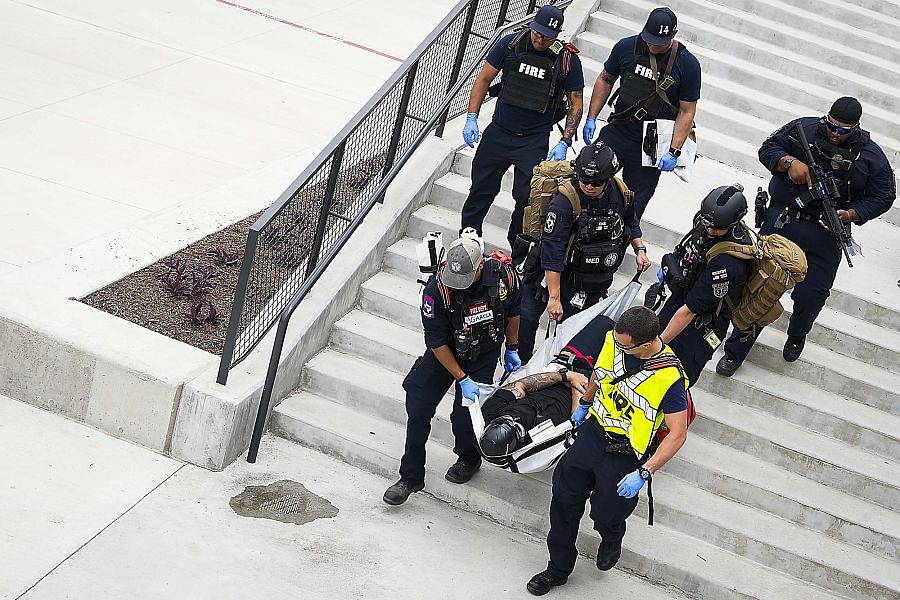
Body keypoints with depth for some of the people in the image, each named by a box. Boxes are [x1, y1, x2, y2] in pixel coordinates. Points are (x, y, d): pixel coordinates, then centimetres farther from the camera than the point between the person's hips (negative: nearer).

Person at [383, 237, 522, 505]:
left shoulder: (504, 275, -25)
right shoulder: (437, 288, -30)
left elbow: (513, 312, -1)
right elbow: (436, 341, -20)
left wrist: (512, 349, 9)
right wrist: (462, 379, -19)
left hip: (483, 356, 0)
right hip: (445, 352, 0)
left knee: (464, 417, -6)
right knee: (418, 408, -4)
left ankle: (469, 459, 28)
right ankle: (411, 478, 12)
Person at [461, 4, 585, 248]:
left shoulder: (568, 60, -9)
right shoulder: (511, 44, -7)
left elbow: (576, 104, -1)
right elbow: (484, 79, 3)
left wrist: (564, 143, -10)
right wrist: (472, 118, -3)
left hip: (534, 142, -2)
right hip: (498, 133, 2)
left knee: (527, 198, -3)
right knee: (481, 190, 10)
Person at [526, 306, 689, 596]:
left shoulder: (670, 376, -27)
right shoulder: (614, 339, -10)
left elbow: (678, 434, -22)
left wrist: (643, 473, -26)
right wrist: (584, 404, 27)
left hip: (626, 452, -5)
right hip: (595, 431, 5)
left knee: (605, 515, -5)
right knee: (564, 496, 3)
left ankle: (612, 539, 34)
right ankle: (558, 569, 21)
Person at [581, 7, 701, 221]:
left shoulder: (688, 65, -9)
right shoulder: (627, 47, -2)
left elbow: (687, 112, -6)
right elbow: (605, 80, 12)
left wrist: (674, 152, -13)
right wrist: (591, 118, 6)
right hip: (617, 131, 2)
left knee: (634, 203, 2)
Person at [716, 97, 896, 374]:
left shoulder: (871, 156, -1)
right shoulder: (804, 129, -1)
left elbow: (882, 196, 4)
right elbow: (768, 149, 5)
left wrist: (852, 214, -13)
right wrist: (789, 162, -17)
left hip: (825, 234, 0)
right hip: (782, 220, 0)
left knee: (811, 294, -3)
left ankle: (797, 336, 34)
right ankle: (735, 351, 9)